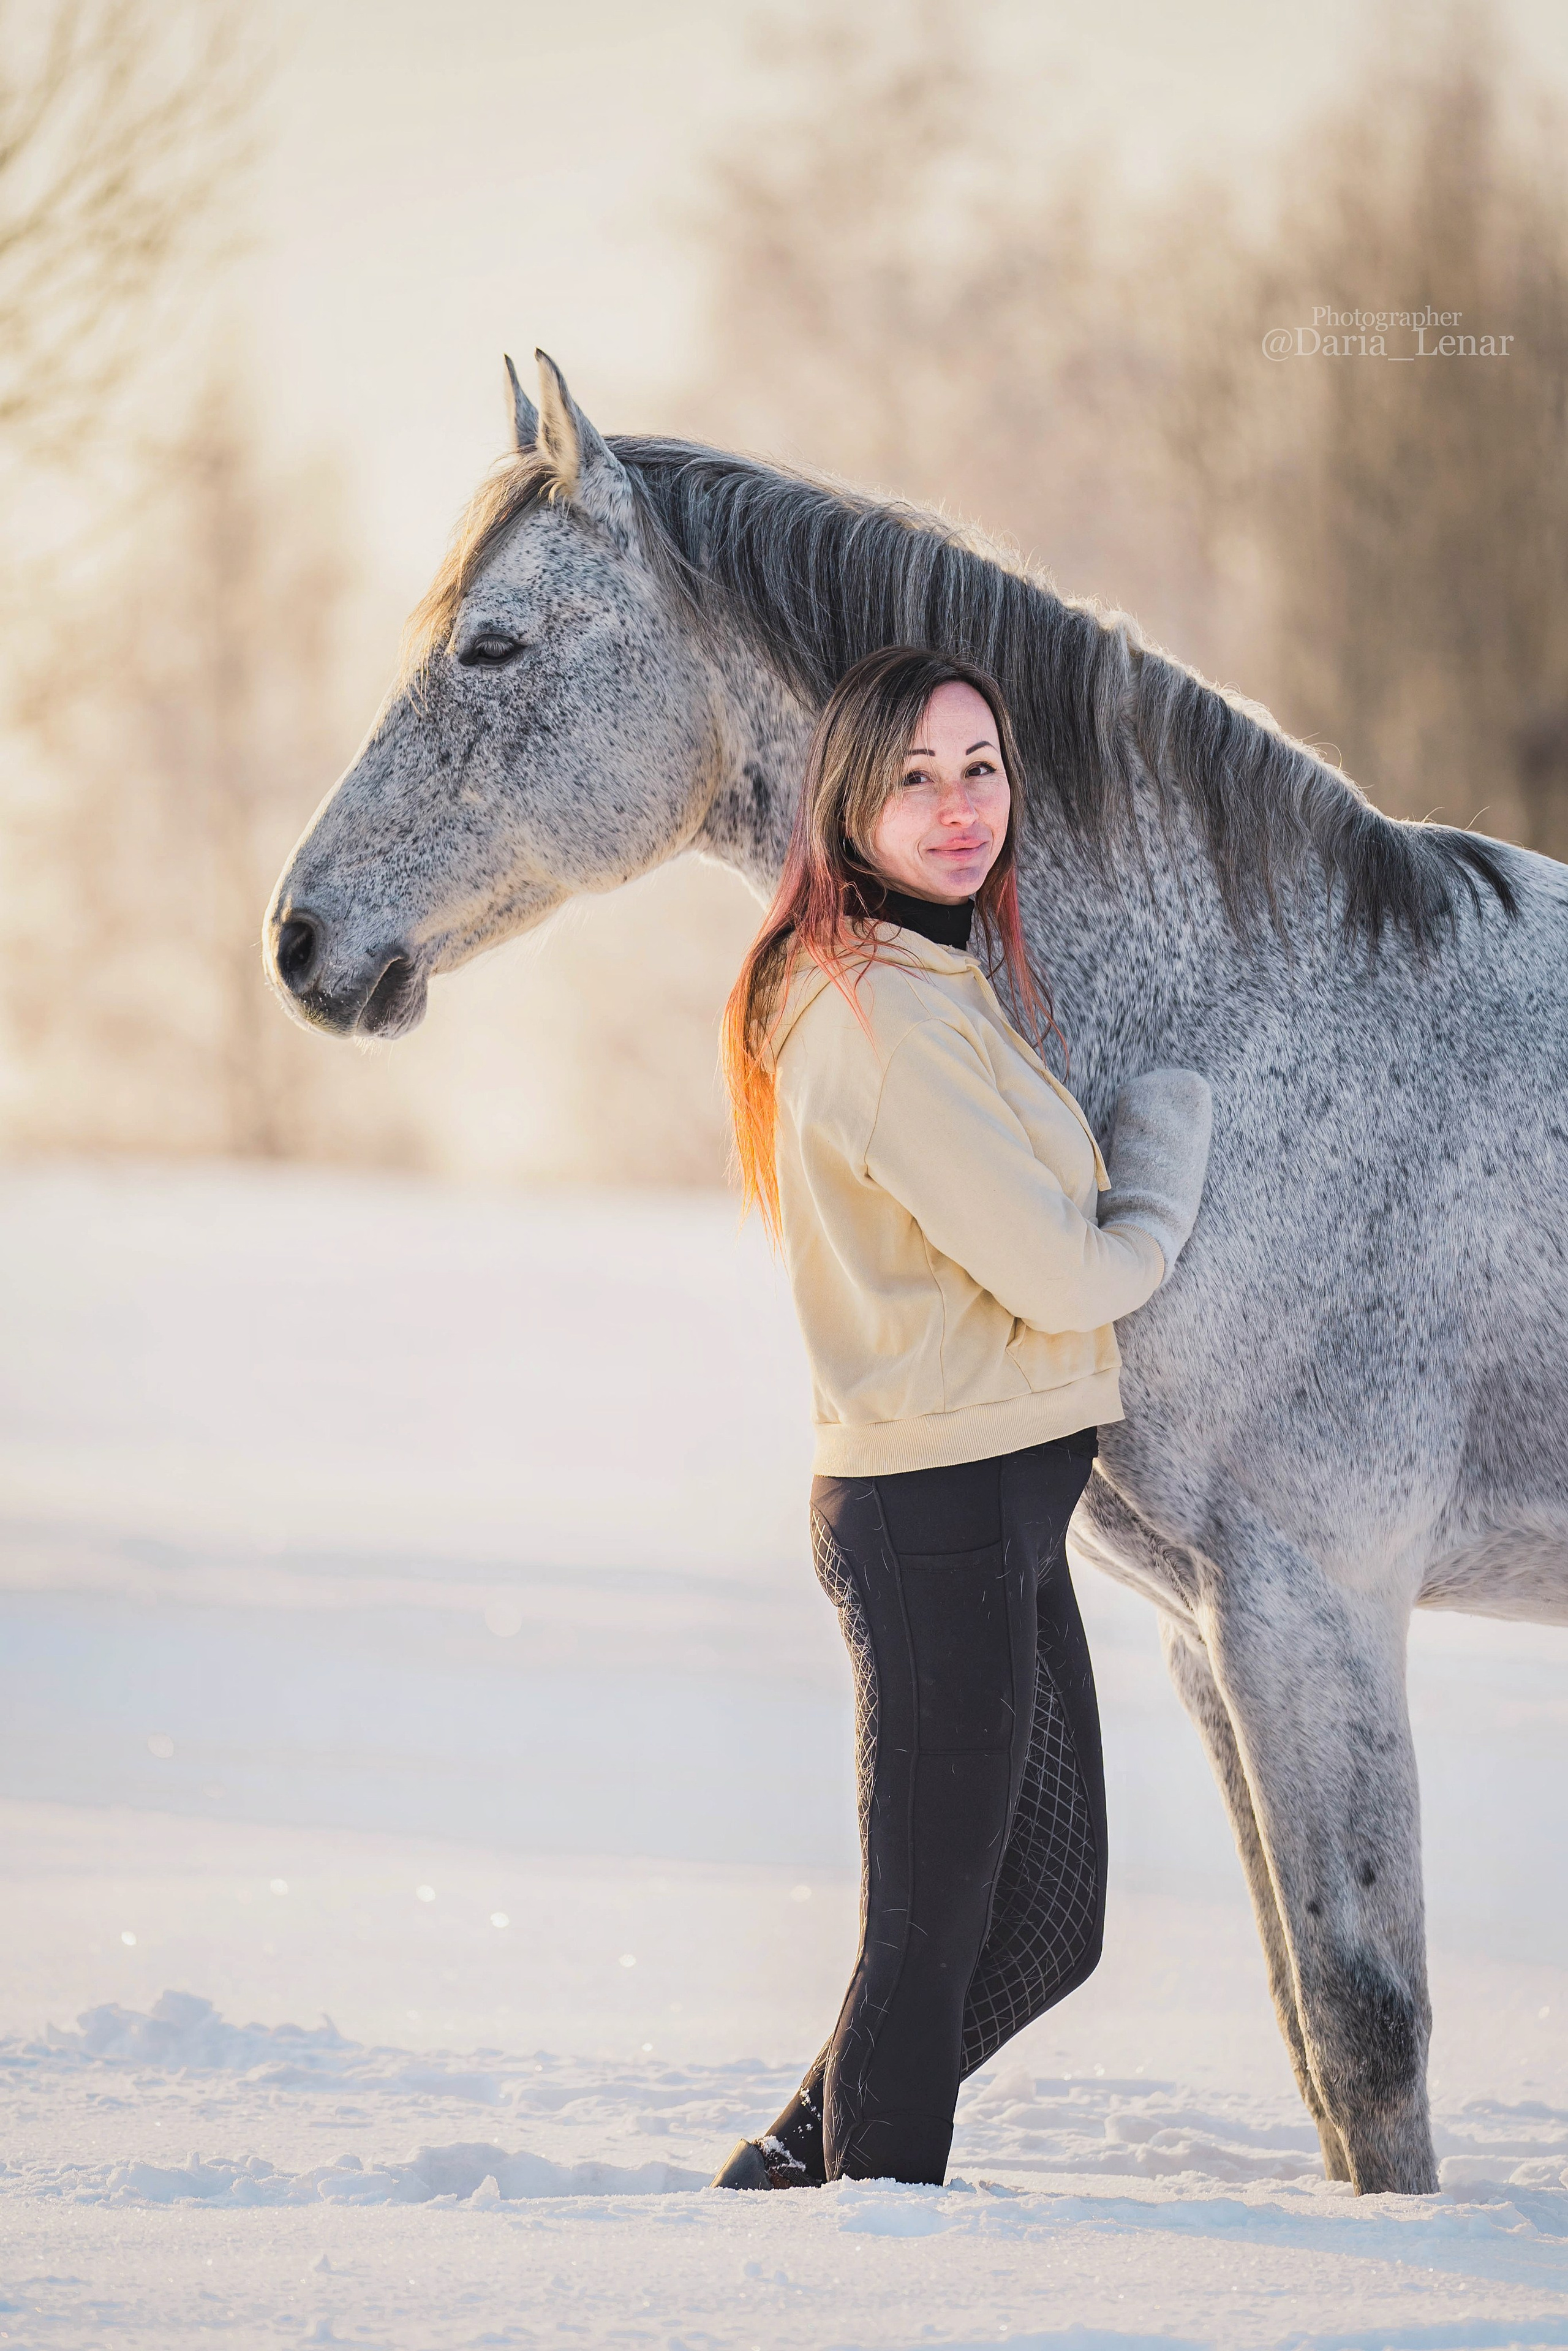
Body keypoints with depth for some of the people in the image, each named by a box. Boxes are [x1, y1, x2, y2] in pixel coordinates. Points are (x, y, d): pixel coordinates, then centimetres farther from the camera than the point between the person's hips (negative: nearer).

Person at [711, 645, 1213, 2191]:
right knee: (933, 1938, 0)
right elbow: (1062, 1278, -17)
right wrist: (1159, 1212, 1)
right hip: (942, 1522, -10)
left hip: (996, 1511, 10)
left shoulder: (956, 977, 12)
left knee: (1049, 1924, 16)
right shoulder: (891, 1020, -20)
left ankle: (792, 2173, 28)